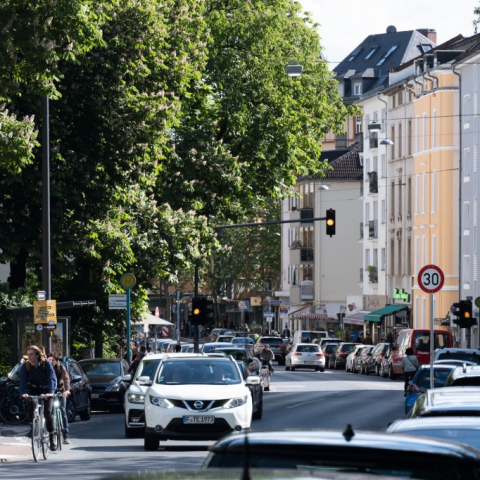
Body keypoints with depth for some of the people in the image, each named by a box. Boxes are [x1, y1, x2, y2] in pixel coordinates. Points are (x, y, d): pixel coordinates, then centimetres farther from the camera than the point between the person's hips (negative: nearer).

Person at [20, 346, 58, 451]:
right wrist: (23, 393, -42)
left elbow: (52, 378, -28)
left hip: (46, 390, -2)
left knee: (47, 412, -16)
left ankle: (52, 438, -6)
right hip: (33, 389, 2)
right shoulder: (25, 366, -15)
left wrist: (51, 392, -44)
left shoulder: (46, 363, -21)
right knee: (31, 403, -30)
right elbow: (23, 381, -22)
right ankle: (32, 428, -17)